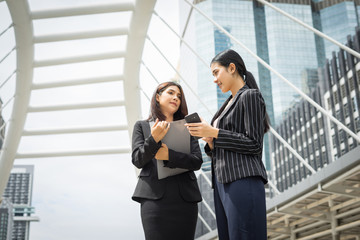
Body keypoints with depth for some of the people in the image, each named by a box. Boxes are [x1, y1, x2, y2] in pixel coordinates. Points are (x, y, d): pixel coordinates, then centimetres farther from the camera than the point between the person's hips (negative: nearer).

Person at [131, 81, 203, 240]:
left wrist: (169, 155, -10)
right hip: (154, 196, -2)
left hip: (185, 197, 2)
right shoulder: (142, 126, 15)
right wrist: (153, 139, -15)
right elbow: (137, 160, 2)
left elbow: (197, 162, 6)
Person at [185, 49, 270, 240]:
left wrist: (214, 133, -12)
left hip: (243, 181, -9)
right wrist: (211, 142, 3)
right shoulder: (229, 103, 24)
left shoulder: (250, 96, -1)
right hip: (223, 183, 9)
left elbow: (253, 144, -10)